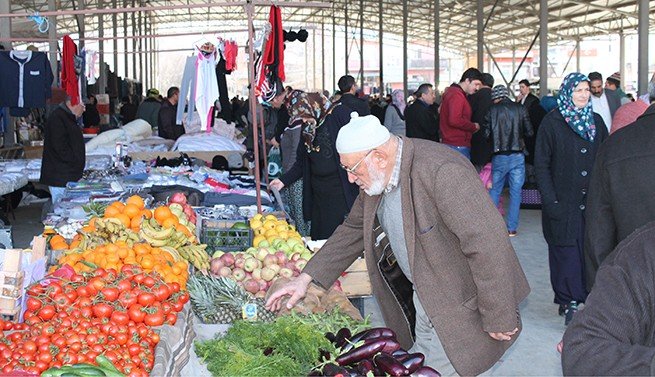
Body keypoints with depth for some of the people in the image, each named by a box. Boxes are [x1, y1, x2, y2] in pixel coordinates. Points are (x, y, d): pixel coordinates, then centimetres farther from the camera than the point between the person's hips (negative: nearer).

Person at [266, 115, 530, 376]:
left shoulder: (442, 172, -27)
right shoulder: (376, 178, 1)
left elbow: (488, 245, -27)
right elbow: (353, 230, 14)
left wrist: (498, 320, -21)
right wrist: (306, 278, 8)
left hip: (460, 307, -8)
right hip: (420, 298, 8)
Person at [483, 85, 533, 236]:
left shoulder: (492, 110, -3)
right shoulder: (520, 109, -1)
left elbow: (486, 133, -3)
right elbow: (529, 132, 1)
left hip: (499, 156, 0)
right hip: (517, 156, 0)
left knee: (495, 189, 14)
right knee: (515, 191, 6)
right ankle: (511, 228, 6)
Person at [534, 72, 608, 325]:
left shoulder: (596, 121, 10)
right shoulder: (552, 123, -3)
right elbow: (541, 165, -5)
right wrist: (550, 201, -12)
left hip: (592, 201, 4)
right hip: (563, 202, -4)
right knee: (566, 253, -1)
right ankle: (568, 302, 9)